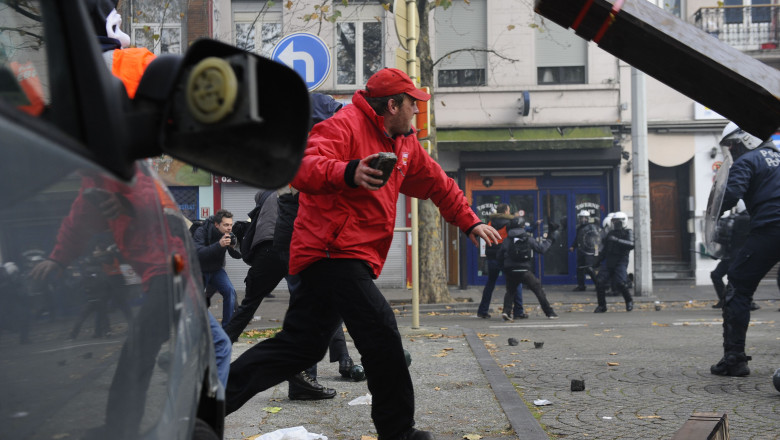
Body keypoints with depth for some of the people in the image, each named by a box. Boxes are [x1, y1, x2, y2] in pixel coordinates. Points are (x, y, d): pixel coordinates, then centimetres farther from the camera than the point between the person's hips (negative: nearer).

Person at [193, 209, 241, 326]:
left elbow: (238, 255, -9)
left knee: (230, 291, -18)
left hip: (216, 270, 3)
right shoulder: (201, 232, -26)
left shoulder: (229, 234, -13)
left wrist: (233, 247, -32)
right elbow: (198, 254, -41)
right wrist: (219, 245, -51)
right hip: (200, 271, -3)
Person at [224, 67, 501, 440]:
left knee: (299, 345, 9)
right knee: (381, 332, -13)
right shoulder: (344, 125, -10)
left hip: (351, 258, 10)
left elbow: (436, 184, 30)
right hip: (333, 252, -10)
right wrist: (348, 173, -42)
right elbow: (301, 168, -25)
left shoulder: (404, 143, 19)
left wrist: (470, 222, 25)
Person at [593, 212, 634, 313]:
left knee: (620, 283, -20)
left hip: (621, 262, -5)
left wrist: (617, 240, -24)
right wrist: (598, 261, 24)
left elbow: (631, 244, -17)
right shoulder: (610, 233, 19)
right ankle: (602, 305, 8)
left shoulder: (628, 232, 2)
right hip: (608, 261, 5)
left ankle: (629, 301, 7)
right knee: (600, 282, -8)